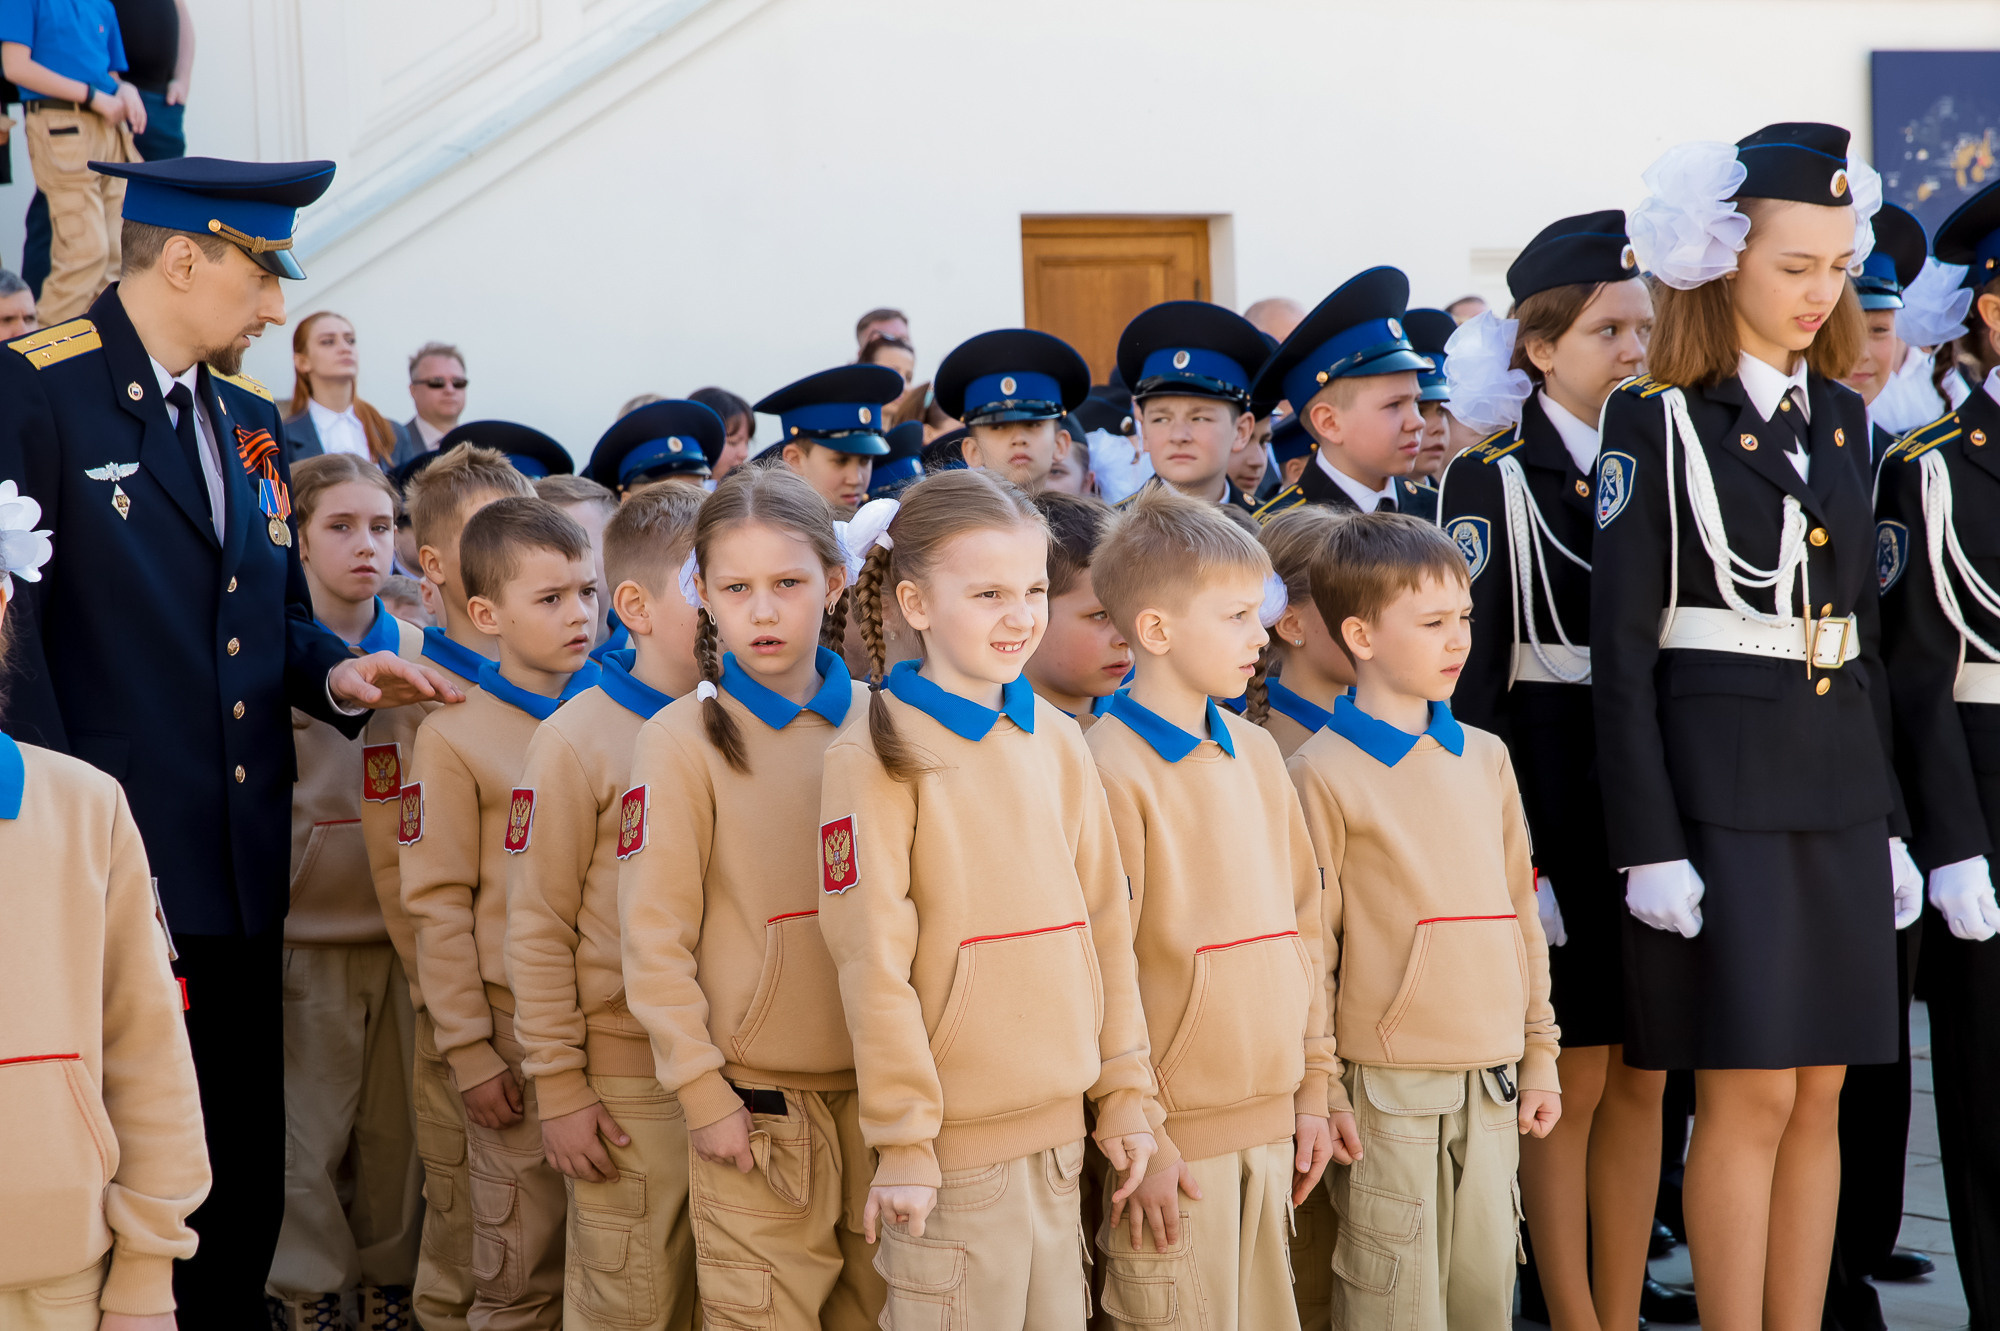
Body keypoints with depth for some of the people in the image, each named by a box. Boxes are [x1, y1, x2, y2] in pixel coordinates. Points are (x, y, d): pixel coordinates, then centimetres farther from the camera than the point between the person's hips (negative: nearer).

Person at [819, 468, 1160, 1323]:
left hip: (1062, 1137, 6)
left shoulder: (1057, 743, 9)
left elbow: (1105, 928, 11)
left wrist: (1126, 1094, 8)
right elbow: (874, 963, -12)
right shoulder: (876, 756, -9)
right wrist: (902, 1141, -13)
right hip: (956, 1152, -5)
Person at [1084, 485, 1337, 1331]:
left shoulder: (1256, 754, 10)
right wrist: (1139, 1141, -13)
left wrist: (1312, 1087, 13)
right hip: (1179, 1141, -7)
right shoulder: (1113, 770, -13)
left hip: (1271, 1127, 7)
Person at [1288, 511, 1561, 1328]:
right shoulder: (1322, 774, -7)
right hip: (1387, 1096, -5)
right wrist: (1321, 1090, -9)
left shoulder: (1485, 758, 10)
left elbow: (1520, 915, 15)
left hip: (1492, 1090, 5)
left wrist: (1539, 1056, 13)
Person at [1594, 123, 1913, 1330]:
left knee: (1821, 1094, 8)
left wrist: (1889, 818, 13)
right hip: (1721, 778, -6)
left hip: (1840, 778, 6)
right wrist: (1649, 845, -14)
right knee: (1751, 1092, -5)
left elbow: (1864, 629, 17)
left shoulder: (1841, 417, 13)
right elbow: (1621, 647, -8)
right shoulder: (1657, 423, -5)